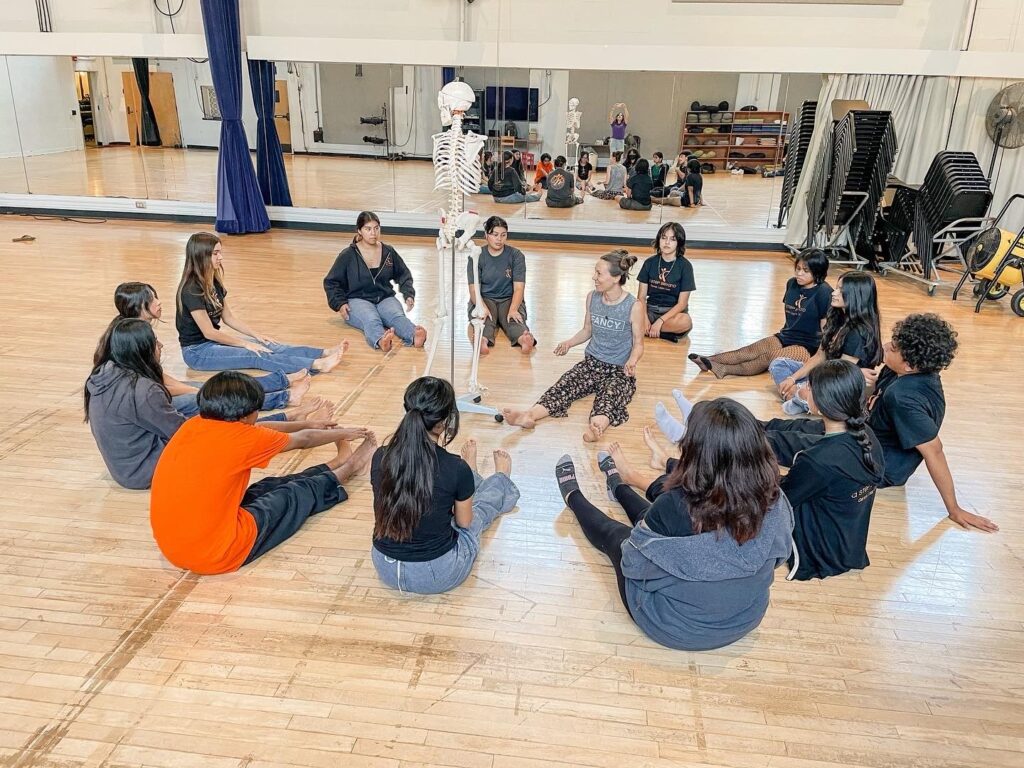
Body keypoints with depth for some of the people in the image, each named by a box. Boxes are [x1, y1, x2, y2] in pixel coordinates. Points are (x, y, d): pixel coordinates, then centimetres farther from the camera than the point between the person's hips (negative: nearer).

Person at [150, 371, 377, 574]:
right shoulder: (241, 437, -17)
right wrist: (341, 434, 22)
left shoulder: (193, 425, 2)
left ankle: (336, 465, 40)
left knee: (270, 486, 23)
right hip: (217, 554, -7)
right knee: (298, 494, 13)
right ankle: (347, 468, 37)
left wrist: (308, 423, 31)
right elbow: (302, 440, 3)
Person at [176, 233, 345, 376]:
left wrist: (256, 335, 2)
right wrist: (245, 343, -14)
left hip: (212, 341, 8)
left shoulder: (214, 282, 4)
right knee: (256, 355, -21)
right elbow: (208, 332, -20)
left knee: (266, 346, -8)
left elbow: (228, 317, 11)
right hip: (197, 351, -8)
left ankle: (324, 353, -17)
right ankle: (317, 365, -32)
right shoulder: (191, 290, -22)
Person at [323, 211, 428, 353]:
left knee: (397, 316, -33)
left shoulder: (389, 252, 10)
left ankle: (415, 335, -66)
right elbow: (331, 282, 7)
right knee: (371, 320, -38)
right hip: (358, 300, -2)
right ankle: (380, 340, -72)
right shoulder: (348, 255, 2)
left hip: (385, 298, 2)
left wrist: (408, 294, 6)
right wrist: (339, 304, -8)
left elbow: (404, 274, 23)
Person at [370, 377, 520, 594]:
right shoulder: (457, 469, -23)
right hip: (438, 576, -3)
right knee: (486, 496, 24)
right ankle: (502, 479, 57)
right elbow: (464, 522, -5)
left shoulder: (380, 457, -13)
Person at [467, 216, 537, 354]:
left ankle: (524, 339, -66)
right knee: (484, 318, -35)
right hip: (484, 299, 0)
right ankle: (483, 339, -67)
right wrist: (482, 307, -30)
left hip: (509, 299, 1)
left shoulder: (516, 255, 0)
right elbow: (474, 289, -9)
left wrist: (513, 309, -28)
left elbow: (519, 288, -8)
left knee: (515, 318, -33)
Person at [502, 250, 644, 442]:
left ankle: (598, 426, -68)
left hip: (619, 371, -4)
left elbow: (638, 343, -4)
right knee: (563, 387, -24)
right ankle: (529, 415, -48)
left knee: (609, 397, -36)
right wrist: (569, 343, -4)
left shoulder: (633, 306, -10)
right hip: (591, 363, 4)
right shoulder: (592, 298, 3)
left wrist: (632, 361, -25)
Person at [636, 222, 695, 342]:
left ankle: (647, 330, -18)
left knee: (685, 322, -38)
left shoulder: (685, 266, -6)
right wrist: (645, 318, -17)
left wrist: (660, 321, -20)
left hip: (673, 312, -1)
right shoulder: (650, 263, 3)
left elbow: (682, 304, -8)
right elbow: (641, 296, 1)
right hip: (651, 310, 1)